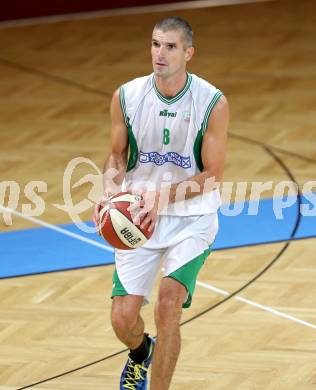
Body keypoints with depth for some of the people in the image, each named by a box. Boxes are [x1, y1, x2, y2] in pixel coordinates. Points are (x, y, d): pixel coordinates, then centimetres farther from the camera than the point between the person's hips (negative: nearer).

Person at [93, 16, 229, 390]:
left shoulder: (213, 103, -14)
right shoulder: (126, 96, -7)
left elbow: (212, 175, -12)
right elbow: (118, 156, 7)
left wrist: (162, 196, -25)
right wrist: (110, 192, -14)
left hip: (192, 219, -3)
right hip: (139, 217, 3)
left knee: (169, 304, -22)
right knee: (123, 319, 0)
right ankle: (141, 353, 39)